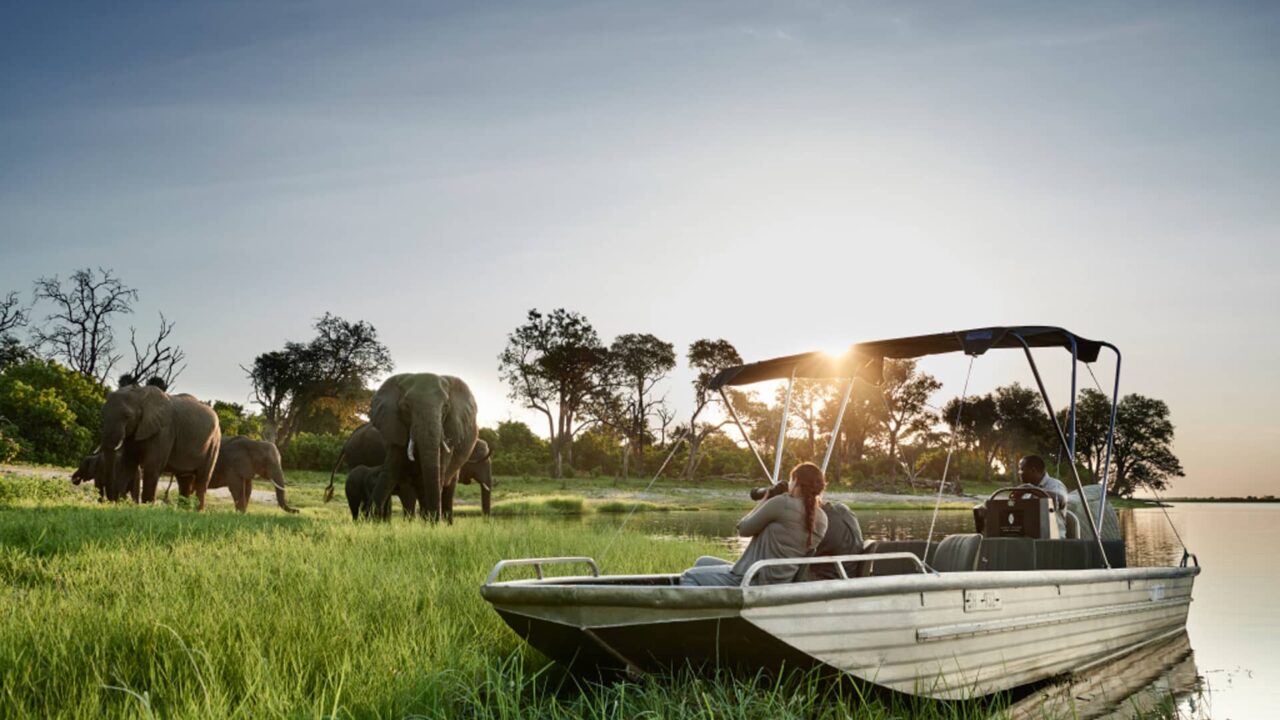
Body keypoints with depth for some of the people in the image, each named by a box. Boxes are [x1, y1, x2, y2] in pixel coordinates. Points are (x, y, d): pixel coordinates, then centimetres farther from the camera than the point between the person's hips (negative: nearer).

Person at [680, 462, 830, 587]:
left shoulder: (782, 503, -17)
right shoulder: (821, 519, 3)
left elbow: (744, 528, -7)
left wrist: (766, 500, 5)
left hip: (755, 582, -9)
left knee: (690, 576, 5)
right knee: (702, 563, 22)